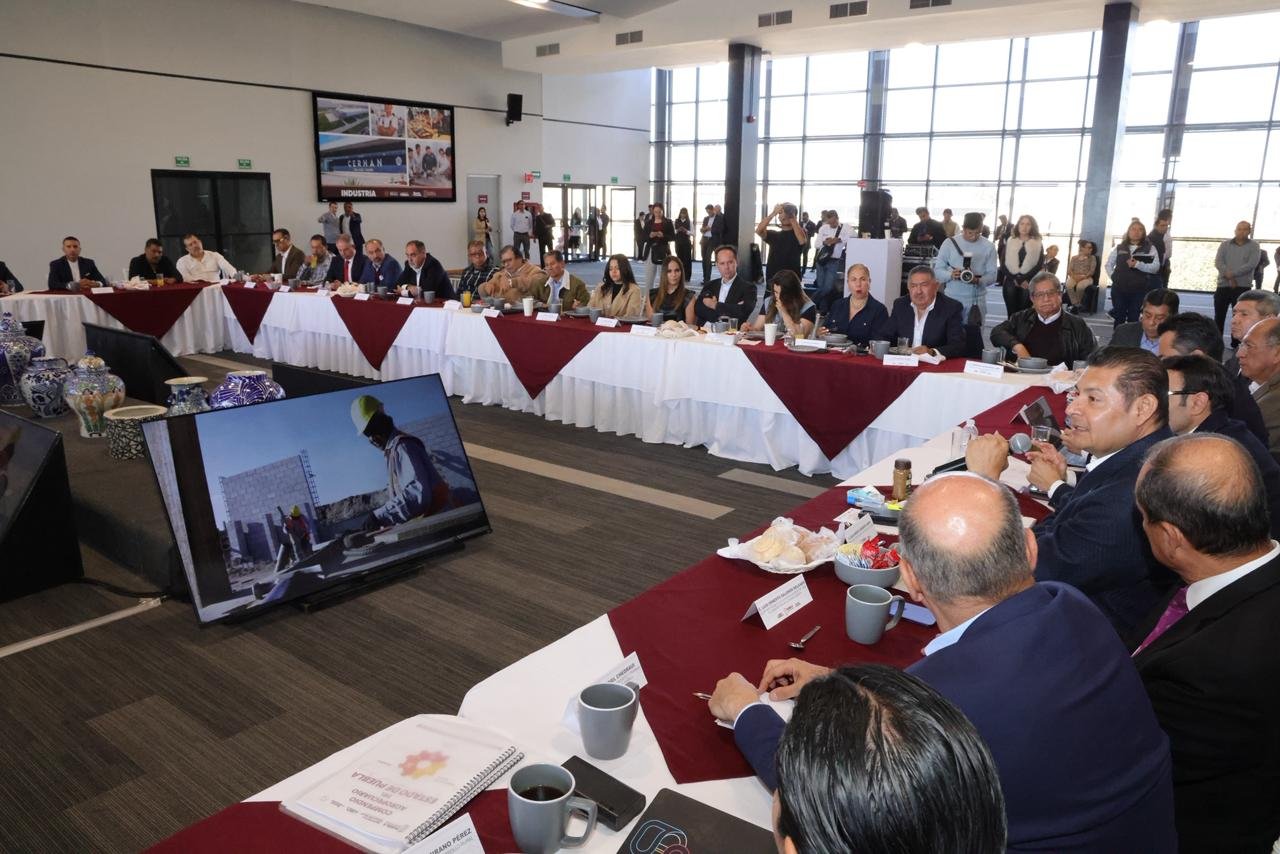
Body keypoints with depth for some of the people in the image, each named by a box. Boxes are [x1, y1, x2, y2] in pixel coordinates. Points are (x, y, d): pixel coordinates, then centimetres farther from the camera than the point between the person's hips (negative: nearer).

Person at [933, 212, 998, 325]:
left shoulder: (989, 246, 1)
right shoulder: (949, 243, -2)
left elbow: (992, 275, -1)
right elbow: (937, 270, -1)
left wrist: (978, 280, -21)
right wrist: (950, 275, -22)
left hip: (977, 300, 1)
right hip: (952, 298, 0)